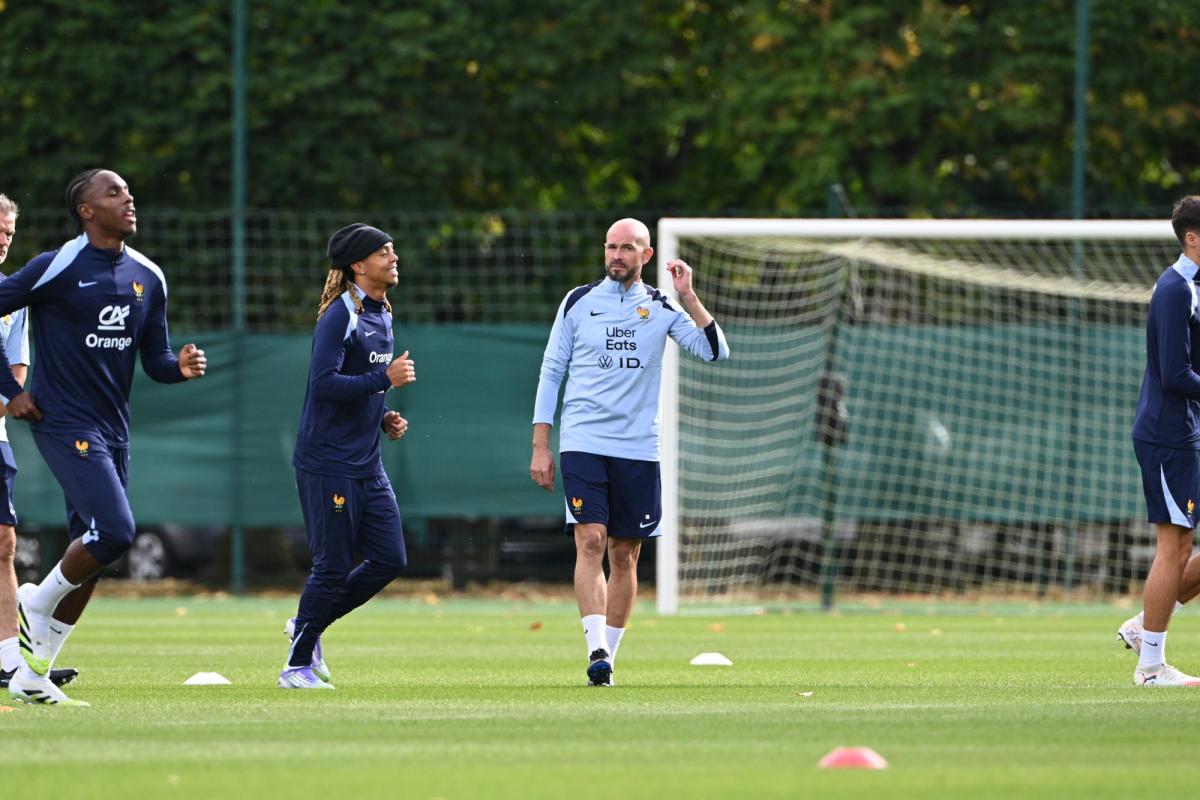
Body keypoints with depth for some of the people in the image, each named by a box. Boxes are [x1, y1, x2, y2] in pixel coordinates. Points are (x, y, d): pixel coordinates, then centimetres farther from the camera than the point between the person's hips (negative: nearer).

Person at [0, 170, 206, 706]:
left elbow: (153, 359, 15)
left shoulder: (147, 276, 10)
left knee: (92, 550, 6)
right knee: (114, 530, -21)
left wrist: (180, 367, -8)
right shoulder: (57, 267, -10)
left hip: (113, 429, 7)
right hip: (63, 421, -7)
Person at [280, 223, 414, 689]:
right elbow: (324, 383, -23)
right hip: (328, 464, -9)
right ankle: (297, 665, 9)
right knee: (333, 568, -5)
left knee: (390, 559, 3)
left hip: (367, 466, 9)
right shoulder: (340, 316, -13)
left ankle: (308, 627, 21)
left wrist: (385, 419, 11)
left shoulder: (381, 316, 15)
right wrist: (385, 378, -23)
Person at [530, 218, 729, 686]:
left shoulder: (661, 308, 7)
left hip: (637, 448, 2)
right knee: (591, 541, -15)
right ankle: (597, 651, -22)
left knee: (625, 555, 4)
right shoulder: (578, 302, 6)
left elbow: (715, 351, -3)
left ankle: (609, 655, 14)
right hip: (582, 441, -2)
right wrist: (540, 447, 3)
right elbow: (551, 372, 8)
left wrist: (687, 297, -11)